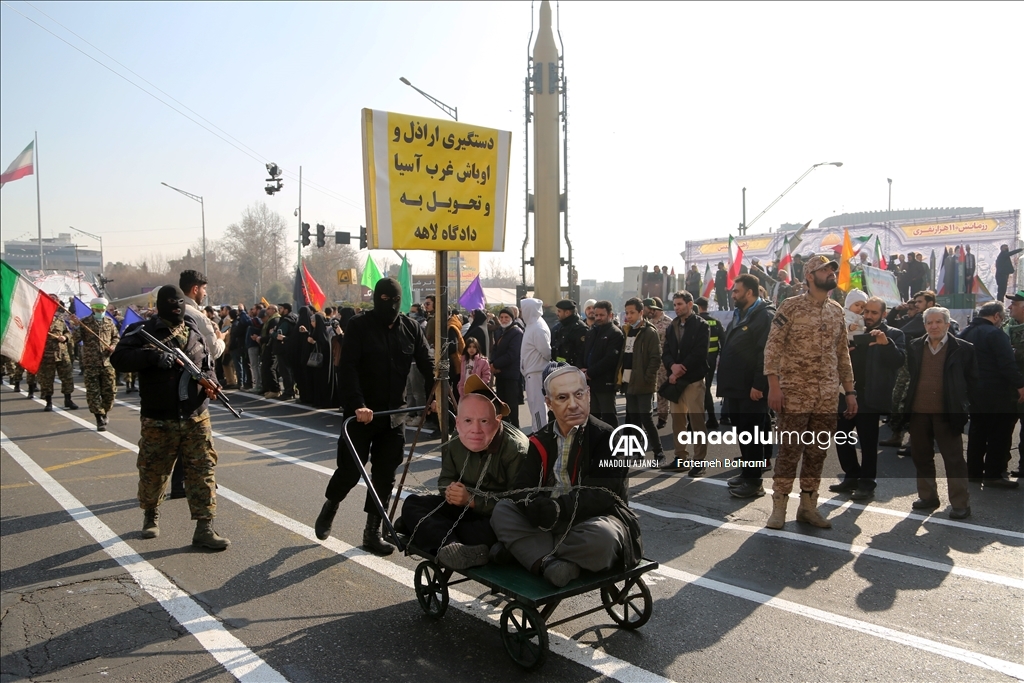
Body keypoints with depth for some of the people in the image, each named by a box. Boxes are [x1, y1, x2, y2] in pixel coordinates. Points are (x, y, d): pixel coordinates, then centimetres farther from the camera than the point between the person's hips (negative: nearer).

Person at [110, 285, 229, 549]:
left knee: (203, 469, -1)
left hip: (196, 417, 3)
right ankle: (151, 515, 37)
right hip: (158, 420, -3)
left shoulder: (194, 332, 9)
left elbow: (206, 364, 19)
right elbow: (119, 358, -14)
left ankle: (204, 528, 4)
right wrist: (153, 356, -27)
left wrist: (207, 380, -2)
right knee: (153, 471, 11)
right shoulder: (144, 331, -3)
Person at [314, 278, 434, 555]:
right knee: (350, 470, 3)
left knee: (385, 475, 6)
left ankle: (372, 532, 19)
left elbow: (427, 365, 4)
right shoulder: (359, 326, -8)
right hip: (361, 412, -3)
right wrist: (357, 405, -28)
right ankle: (329, 508, 34)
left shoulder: (411, 329, 3)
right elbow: (348, 369, -17)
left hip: (394, 414, 3)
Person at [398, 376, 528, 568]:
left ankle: (423, 529, -27)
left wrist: (473, 501, -29)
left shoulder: (517, 449, -22)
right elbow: (445, 480, 10)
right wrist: (450, 491, -15)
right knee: (412, 503, -9)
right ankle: (452, 546, -37)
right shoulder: (453, 447, 0)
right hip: (466, 509, 7)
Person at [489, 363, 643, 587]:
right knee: (501, 511, -11)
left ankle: (521, 550, -19)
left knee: (601, 536, -38)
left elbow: (598, 497, -19)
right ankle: (551, 563, -31)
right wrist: (538, 508, -25)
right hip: (554, 524, 5)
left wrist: (555, 510, -27)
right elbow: (521, 488, -3)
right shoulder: (541, 440, 5)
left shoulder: (608, 438, -11)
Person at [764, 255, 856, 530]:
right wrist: (774, 385, -17)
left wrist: (850, 391, 11)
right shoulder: (791, 306, -5)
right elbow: (773, 347, -9)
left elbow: (842, 354, 16)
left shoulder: (837, 311, 12)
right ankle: (779, 507, 9)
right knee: (789, 451, -1)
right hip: (795, 394, -5)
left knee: (817, 453, 10)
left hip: (827, 397, 5)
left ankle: (808, 506, 21)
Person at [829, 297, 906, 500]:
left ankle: (866, 483, 12)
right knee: (841, 437, 9)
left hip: (870, 397, -5)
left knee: (868, 442, 0)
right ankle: (852, 477, 23)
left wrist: (886, 343, -27)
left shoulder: (894, 334, 1)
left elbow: (899, 361, -12)